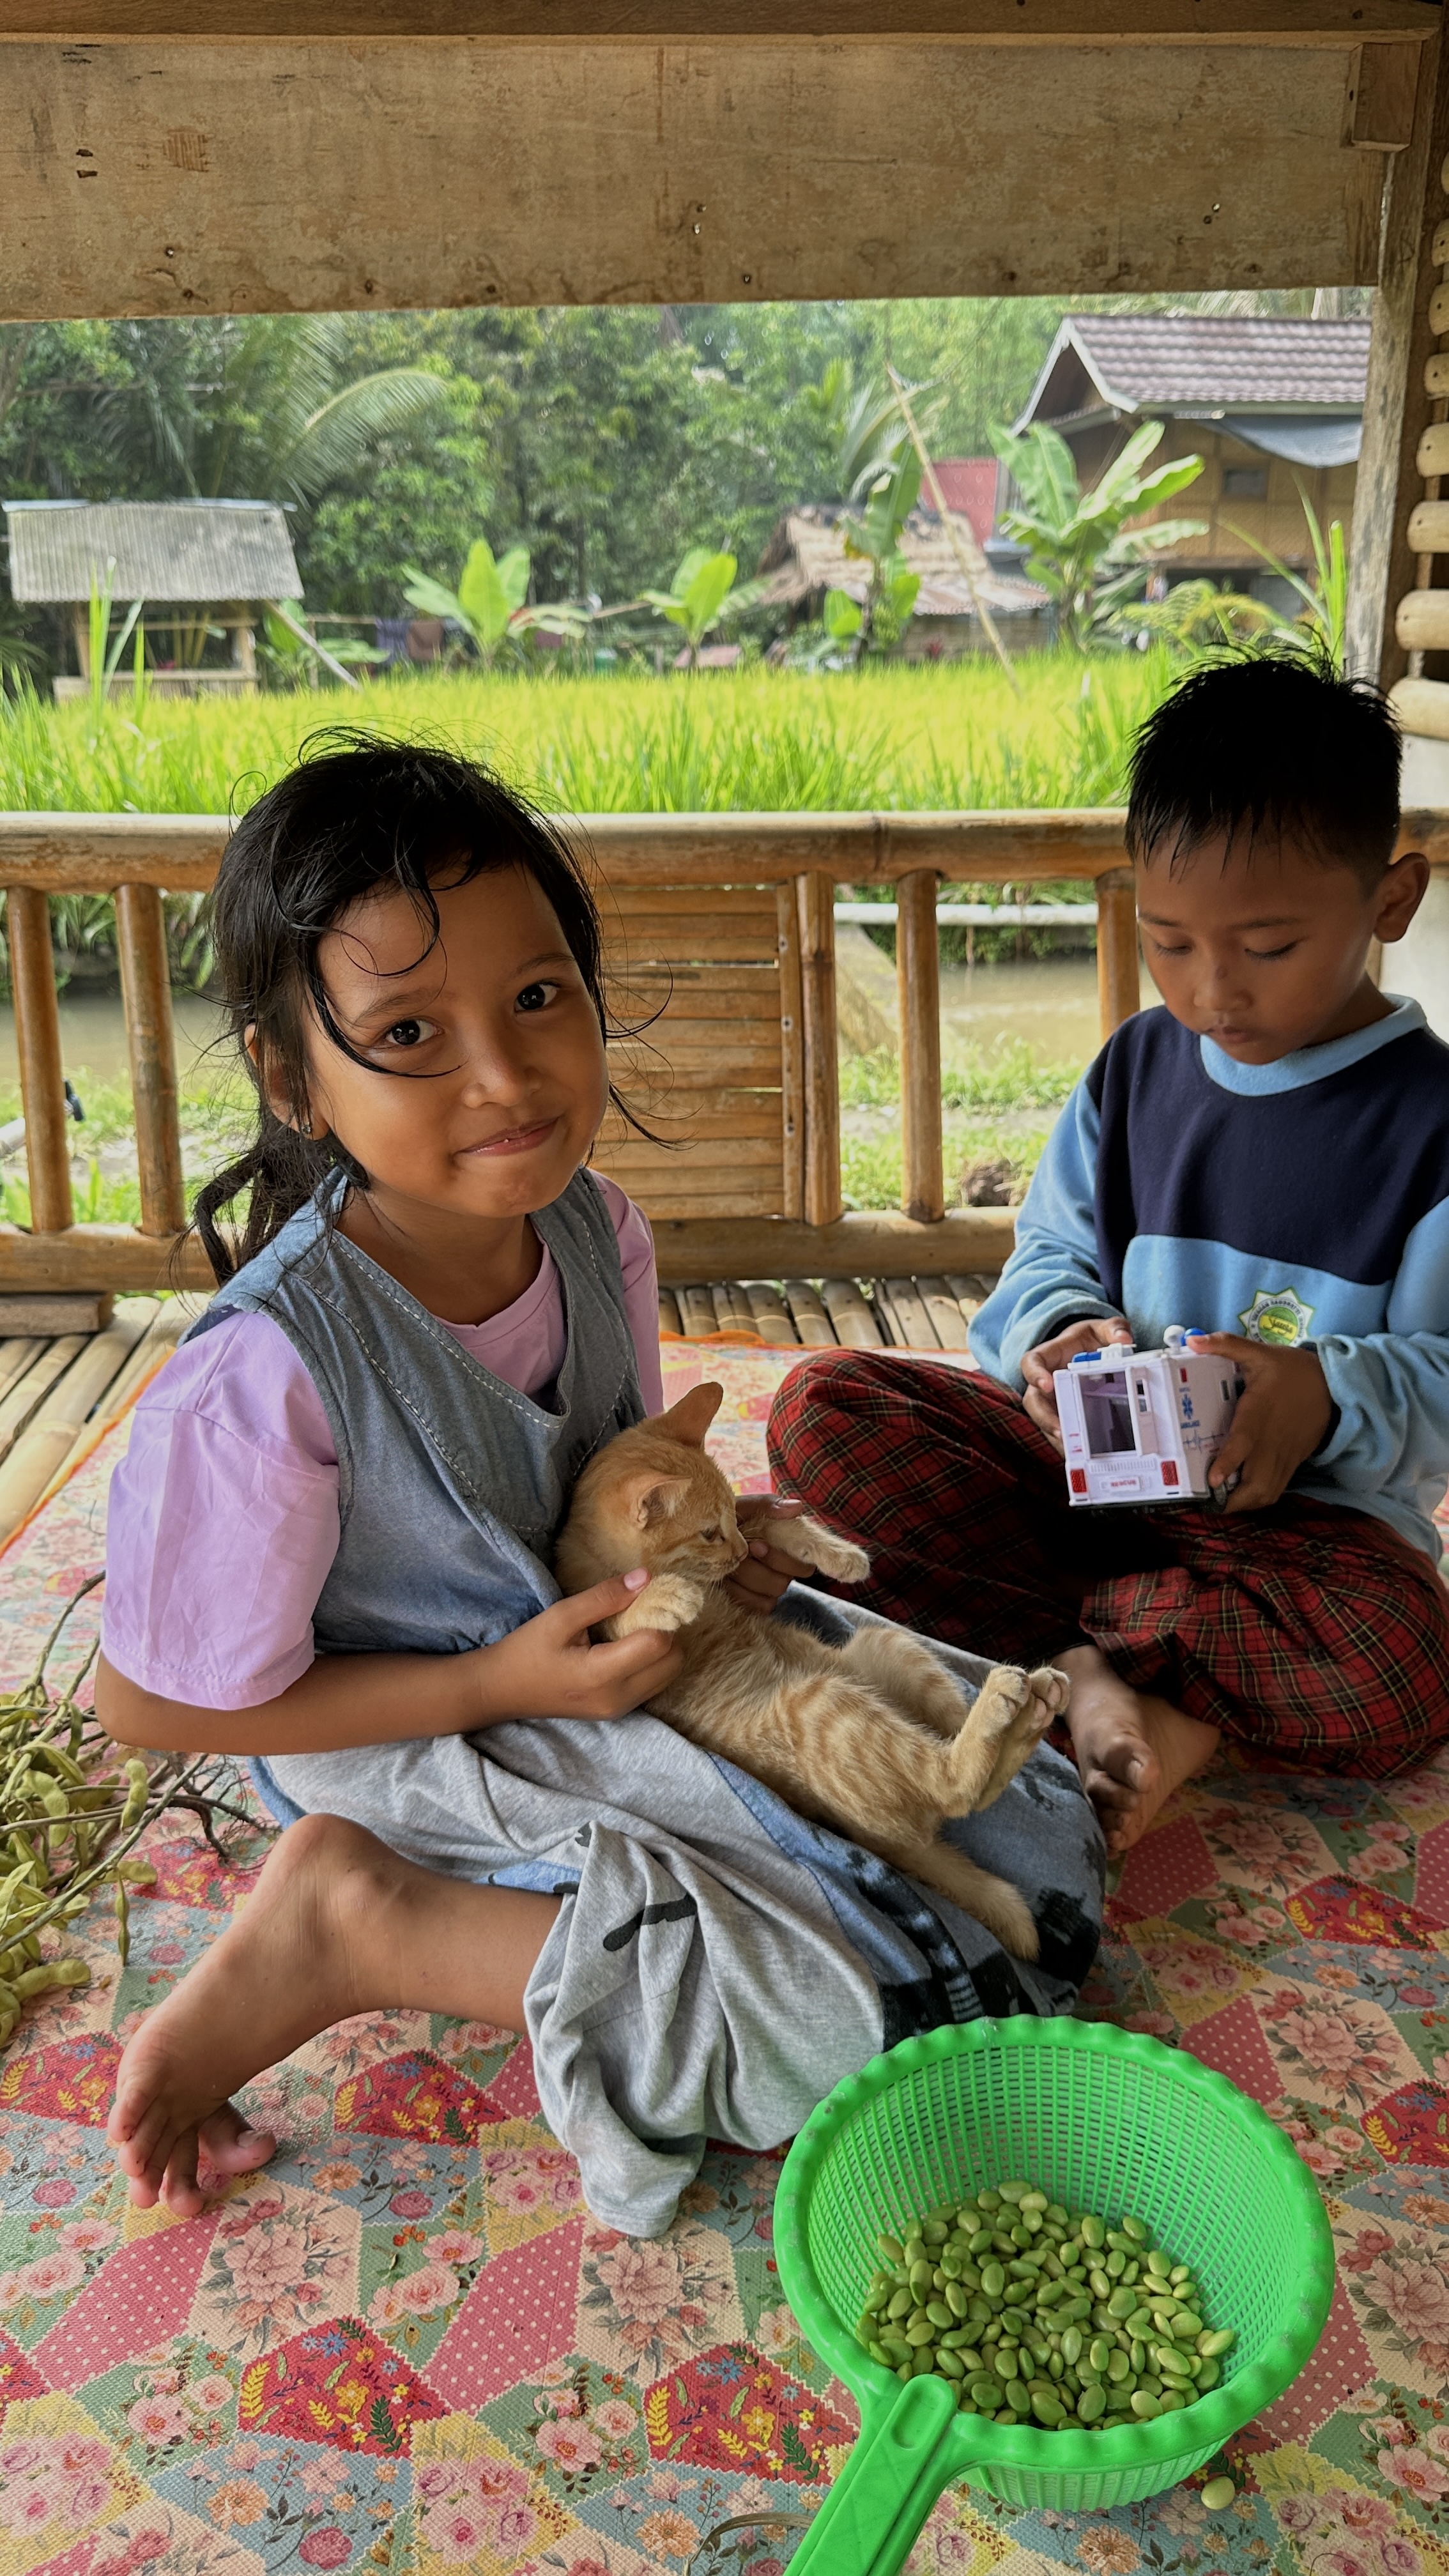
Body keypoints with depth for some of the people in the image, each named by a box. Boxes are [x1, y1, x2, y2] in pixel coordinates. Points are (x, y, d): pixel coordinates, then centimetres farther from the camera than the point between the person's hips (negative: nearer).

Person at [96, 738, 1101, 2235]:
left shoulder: (587, 1226, -10)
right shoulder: (264, 1379, -30)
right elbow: (150, 1704, -18)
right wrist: (497, 1686, -20)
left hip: (617, 1656, 7)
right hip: (424, 1756, -6)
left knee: (1032, 1842, 3)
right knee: (873, 2012, -18)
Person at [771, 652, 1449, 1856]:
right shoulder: (1134, 1071, 5)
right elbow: (1051, 1257, 10)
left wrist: (1332, 1396, -29)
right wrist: (1063, 1334, -14)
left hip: (1307, 1506, -4)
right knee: (823, 1407, -15)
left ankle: (1043, 1624, -18)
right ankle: (1086, 1673, -26)